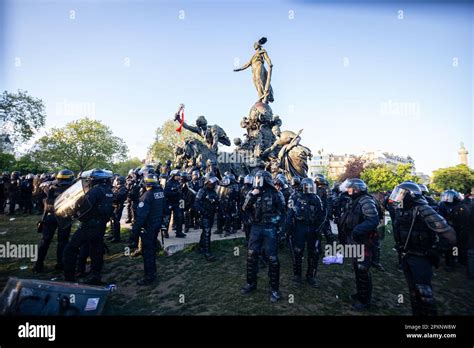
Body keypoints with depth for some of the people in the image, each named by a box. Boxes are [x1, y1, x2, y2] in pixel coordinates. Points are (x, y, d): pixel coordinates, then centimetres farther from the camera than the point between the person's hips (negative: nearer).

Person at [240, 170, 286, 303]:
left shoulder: (275, 194, -5)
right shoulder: (253, 193, 6)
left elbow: (281, 211, 2)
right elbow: (245, 208, -4)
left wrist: (276, 224, -7)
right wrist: (251, 195, -15)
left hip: (270, 229, -4)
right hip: (255, 227, 4)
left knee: (272, 258, 0)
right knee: (251, 255, 10)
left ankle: (274, 289, 12)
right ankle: (251, 283, 27)